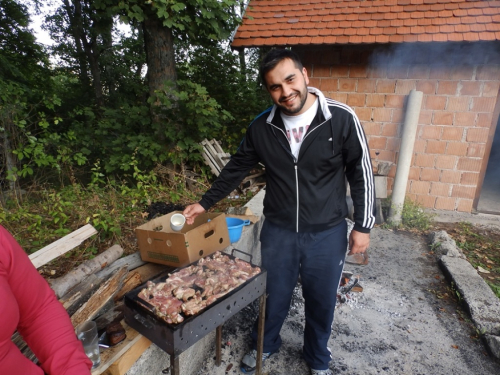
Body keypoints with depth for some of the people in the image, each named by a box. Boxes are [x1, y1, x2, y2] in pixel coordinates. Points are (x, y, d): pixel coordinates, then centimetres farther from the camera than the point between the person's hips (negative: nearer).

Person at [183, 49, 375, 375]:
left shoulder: (342, 119, -13)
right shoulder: (261, 127, -6)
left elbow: (361, 173, -5)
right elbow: (236, 169, 6)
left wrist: (363, 226, -4)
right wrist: (205, 202, 10)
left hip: (327, 234, -1)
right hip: (278, 232, 2)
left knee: (321, 302, 18)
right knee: (274, 297, 20)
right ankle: (266, 344, 51)